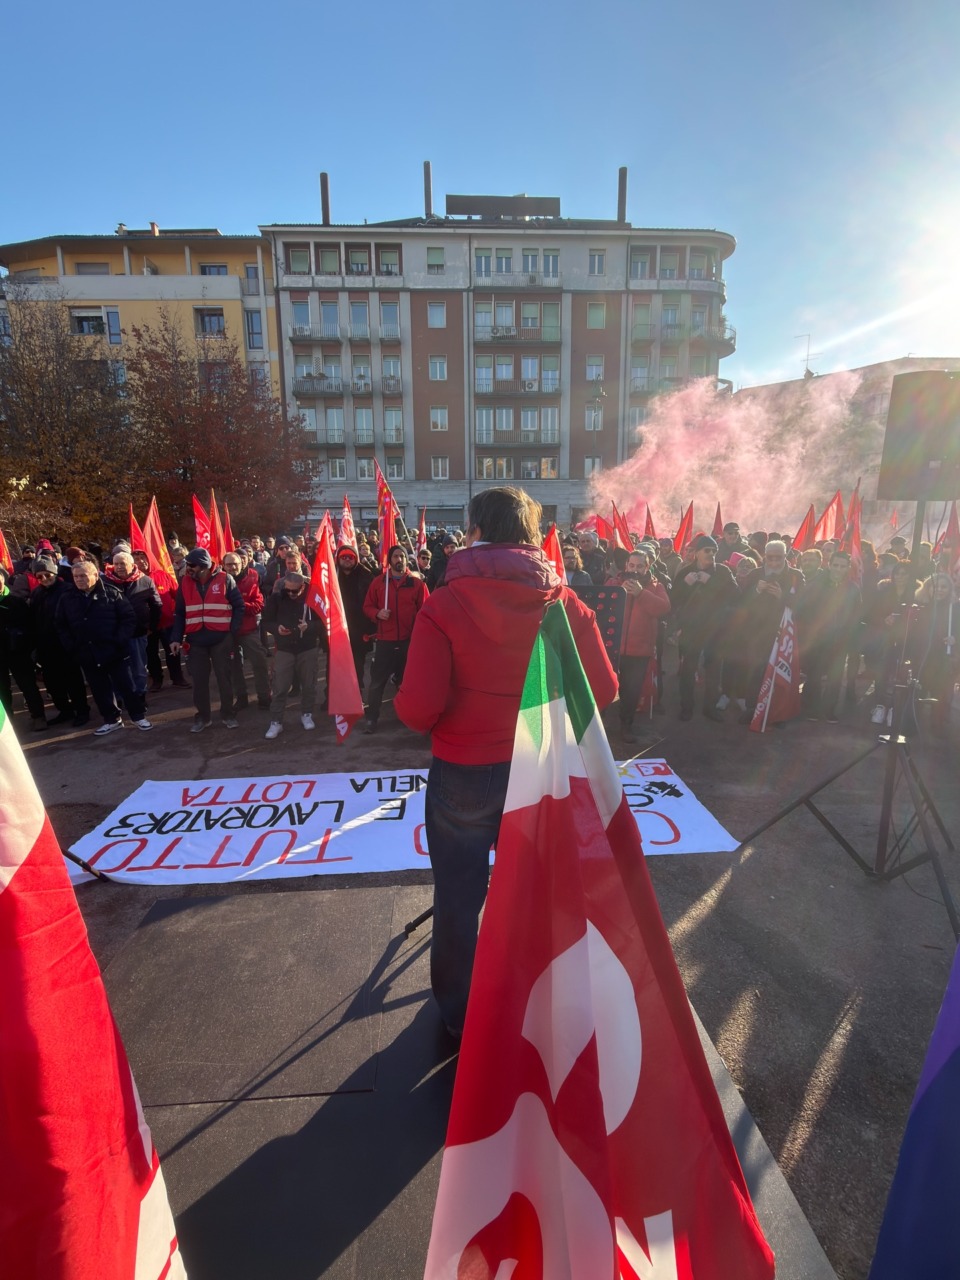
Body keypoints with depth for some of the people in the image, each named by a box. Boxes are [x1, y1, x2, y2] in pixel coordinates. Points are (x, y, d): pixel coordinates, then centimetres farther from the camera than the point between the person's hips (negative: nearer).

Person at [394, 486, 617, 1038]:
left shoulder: (445, 605, -19)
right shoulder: (565, 603, -10)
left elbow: (417, 709, -22)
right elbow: (603, 690, -6)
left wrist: (442, 719, 0)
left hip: (462, 772, -3)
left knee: (459, 896, 20)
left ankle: (459, 1012, 43)